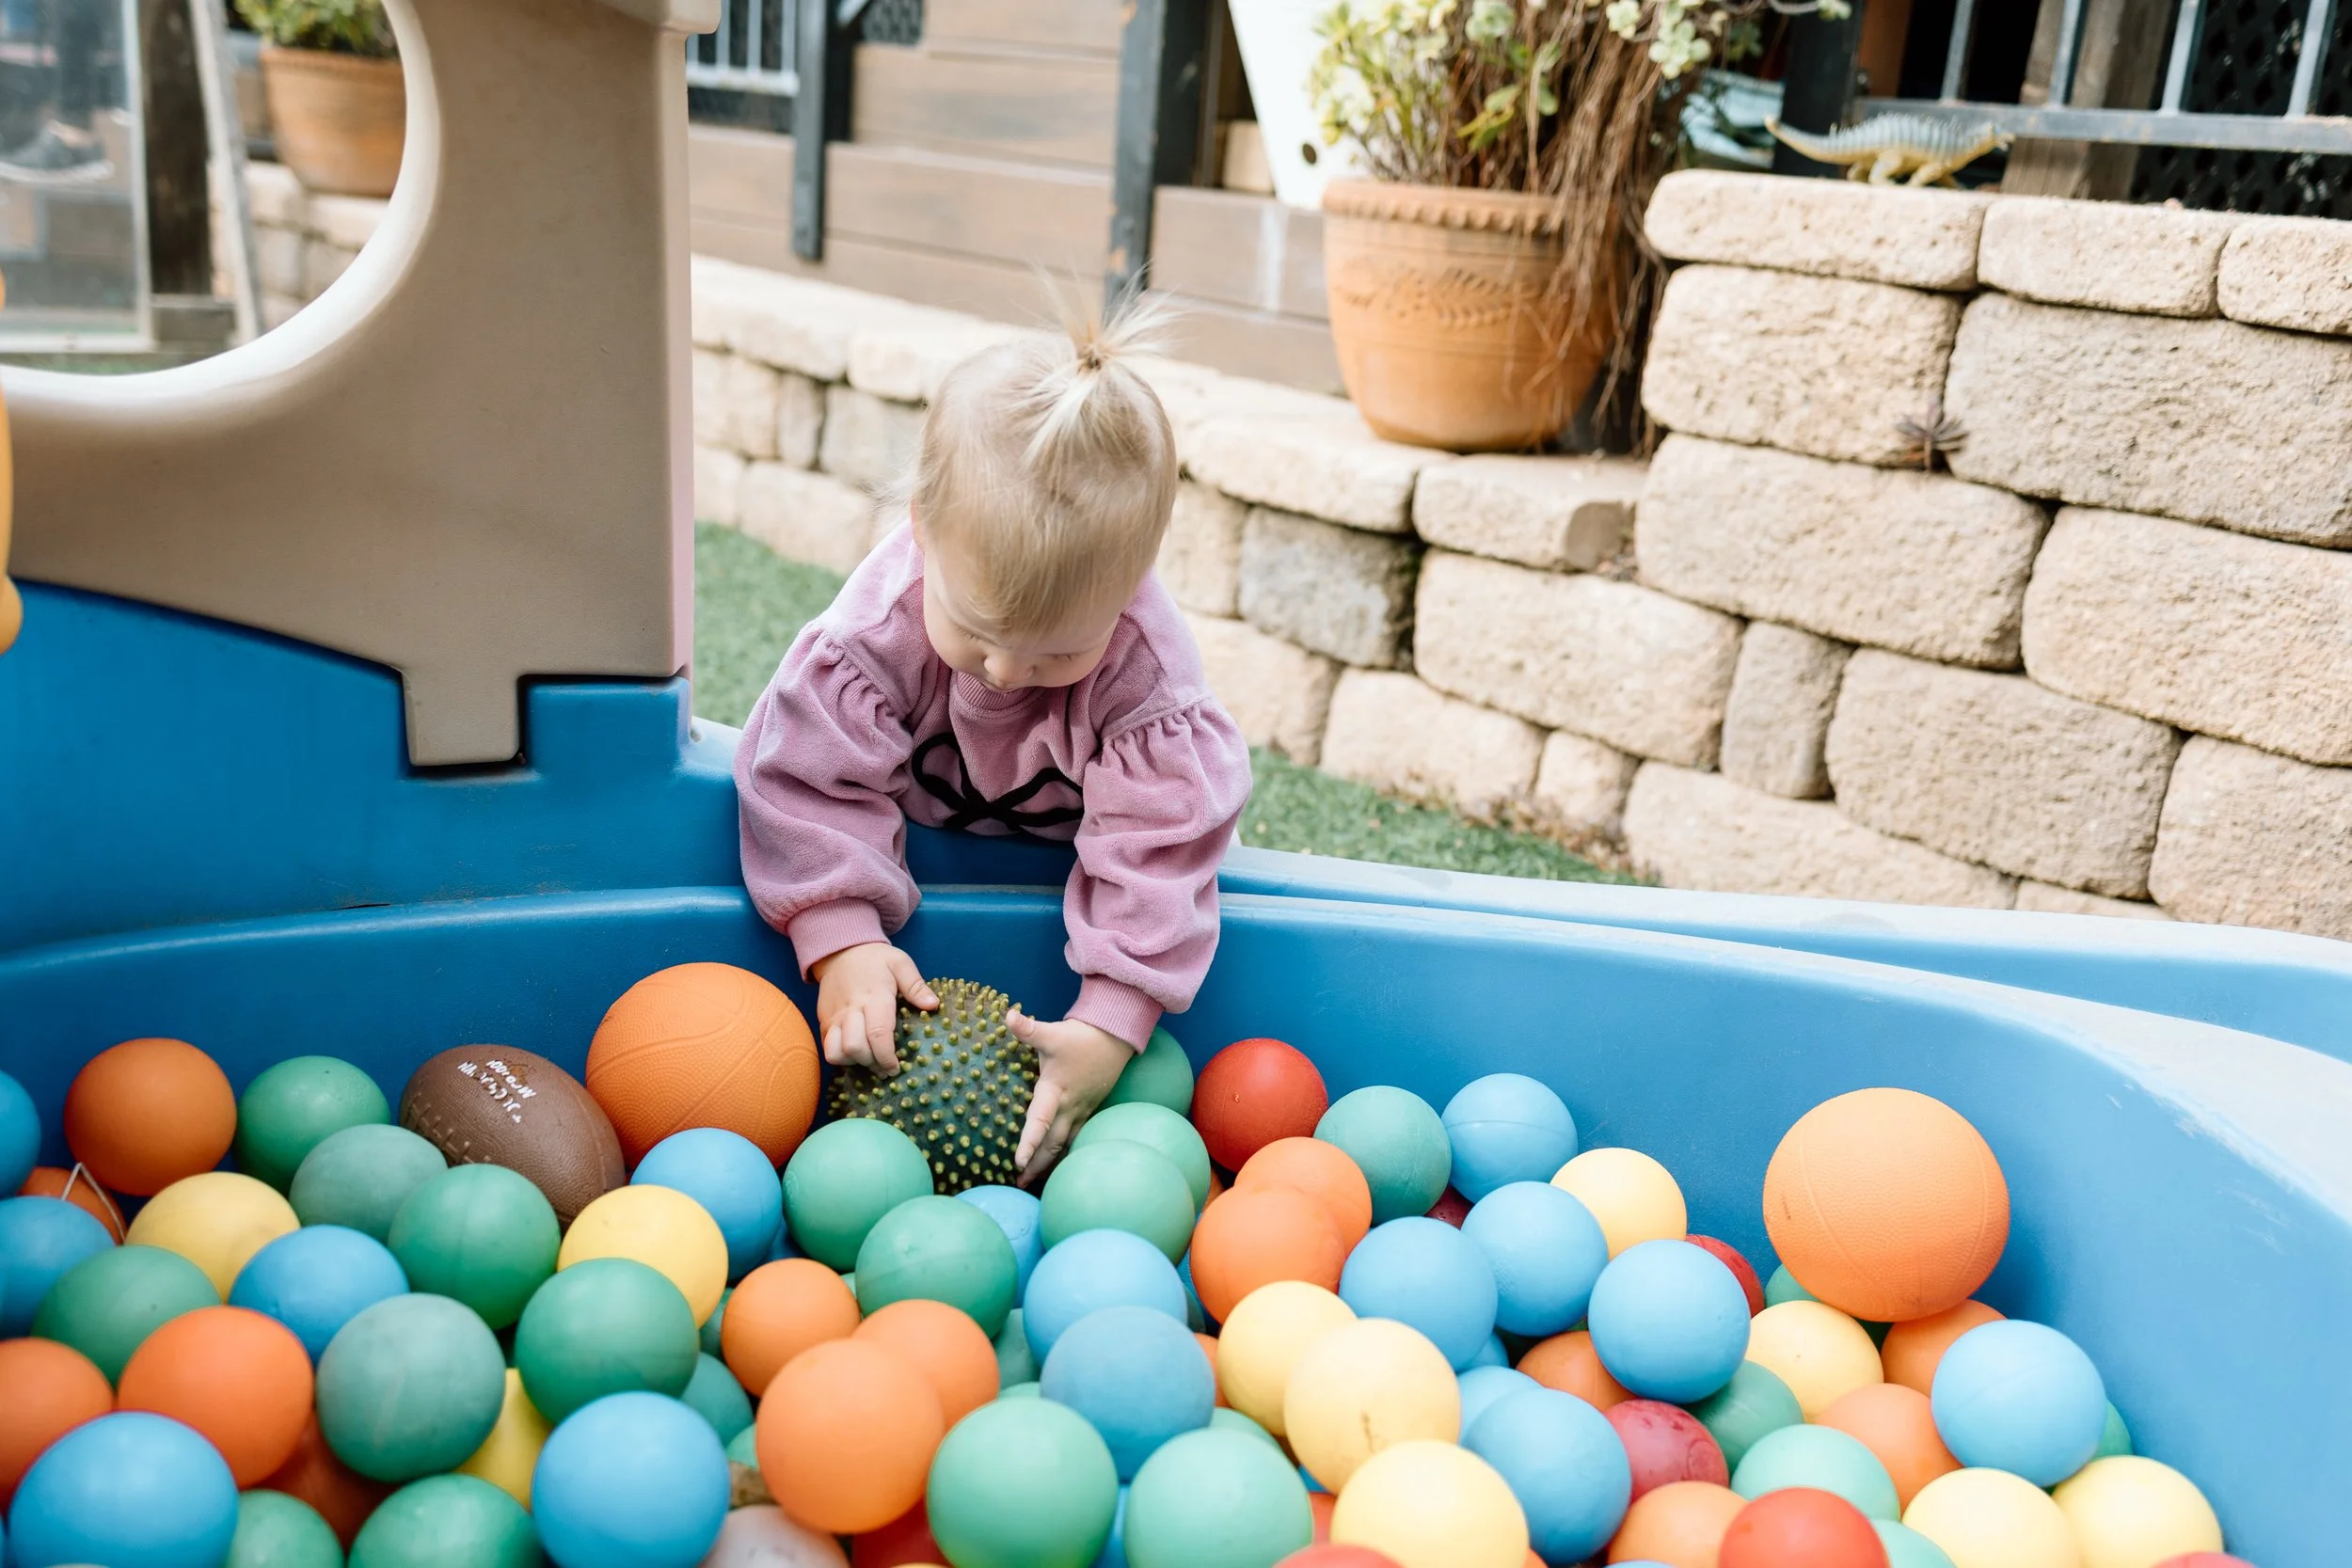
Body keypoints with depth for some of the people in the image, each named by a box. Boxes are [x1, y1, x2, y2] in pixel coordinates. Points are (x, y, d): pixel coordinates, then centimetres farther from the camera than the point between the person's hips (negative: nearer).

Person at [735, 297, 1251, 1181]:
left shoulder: (1150, 668, -37)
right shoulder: (877, 624, -36)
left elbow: (1157, 843, -36)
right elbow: (813, 780, -31)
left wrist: (1111, 1023, -44)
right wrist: (842, 942, -44)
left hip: (1062, 849, 1)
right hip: (920, 838, -1)